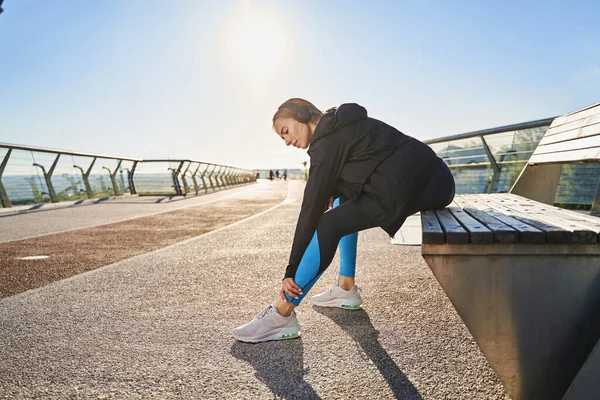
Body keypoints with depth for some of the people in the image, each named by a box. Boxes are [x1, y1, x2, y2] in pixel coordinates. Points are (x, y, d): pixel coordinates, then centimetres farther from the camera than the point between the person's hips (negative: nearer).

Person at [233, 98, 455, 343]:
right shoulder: (341, 126, 18)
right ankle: (346, 289, 20)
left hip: (416, 184, -10)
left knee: (329, 225, -14)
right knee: (342, 202, 20)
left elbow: (313, 205, -12)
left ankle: (281, 316, -7)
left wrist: (291, 269, -9)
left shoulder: (329, 138, -9)